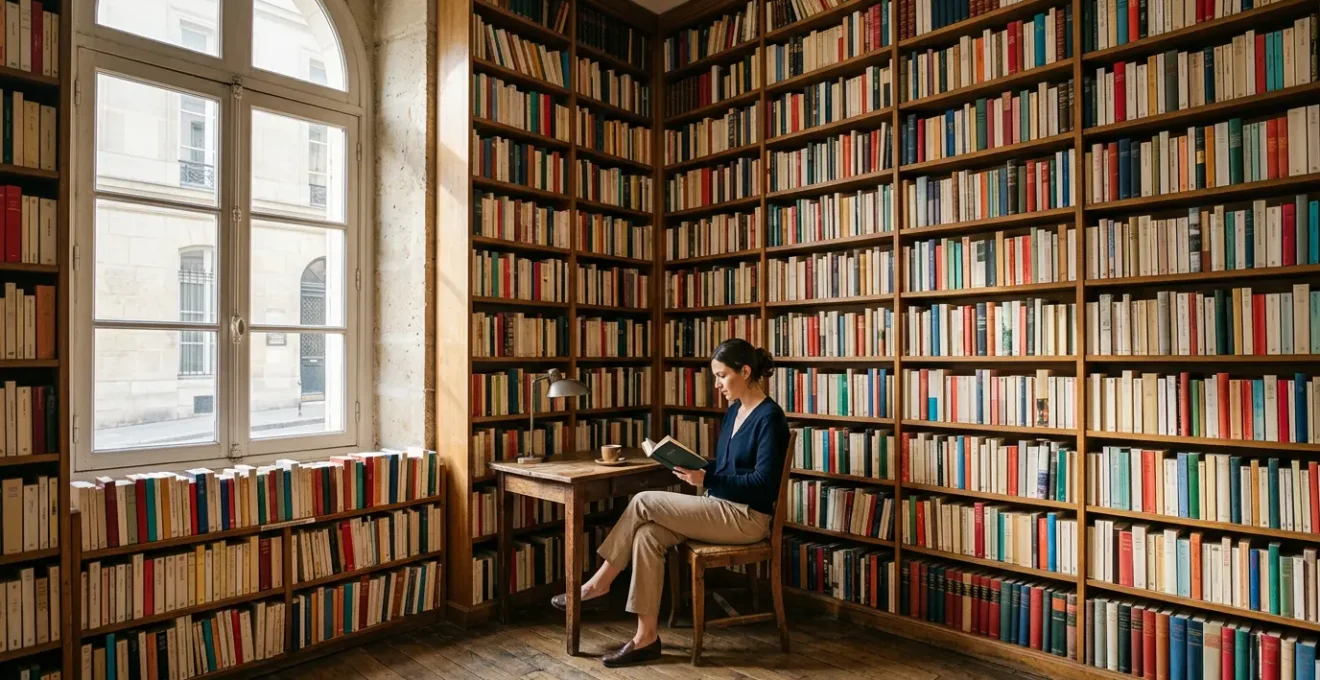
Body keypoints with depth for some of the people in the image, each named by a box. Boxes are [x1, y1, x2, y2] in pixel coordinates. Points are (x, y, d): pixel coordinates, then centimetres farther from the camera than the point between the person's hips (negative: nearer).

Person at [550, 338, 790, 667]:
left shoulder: (769, 417, -16)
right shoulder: (734, 410, 11)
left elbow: (763, 482, -21)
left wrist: (707, 479, -23)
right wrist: (695, 467, -1)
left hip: (747, 517, -8)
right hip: (723, 508, 8)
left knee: (644, 502, -15)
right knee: (647, 535, -14)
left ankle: (598, 585, 1)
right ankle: (646, 636, -7)